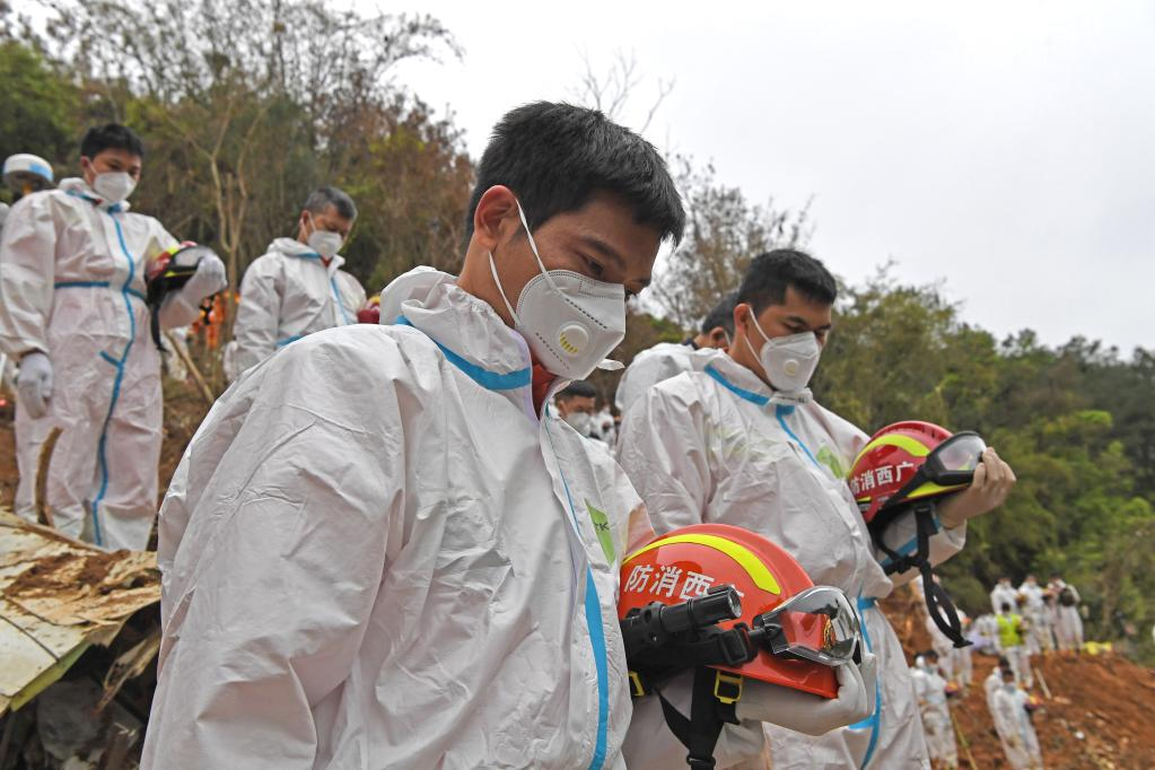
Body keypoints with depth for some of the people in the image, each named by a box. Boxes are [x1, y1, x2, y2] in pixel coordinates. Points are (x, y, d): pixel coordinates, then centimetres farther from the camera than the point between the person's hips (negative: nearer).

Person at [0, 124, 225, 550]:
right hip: (65, 369, -5)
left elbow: (168, 310, 20)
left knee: (130, 497, 2)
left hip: (134, 376, 5)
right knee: (58, 487, -9)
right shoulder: (47, 208, 14)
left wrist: (201, 282, -2)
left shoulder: (147, 230, 26)